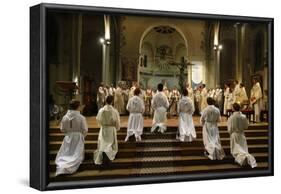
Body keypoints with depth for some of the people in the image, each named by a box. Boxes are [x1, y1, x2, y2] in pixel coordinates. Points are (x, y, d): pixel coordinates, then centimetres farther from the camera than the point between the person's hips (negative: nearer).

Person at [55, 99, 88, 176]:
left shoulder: (65, 117, -9)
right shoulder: (81, 118, -15)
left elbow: (62, 129, -1)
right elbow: (85, 130, -10)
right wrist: (82, 137, 11)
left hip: (68, 138, 2)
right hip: (78, 138, -2)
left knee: (64, 154, 11)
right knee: (77, 154, 7)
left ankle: (61, 166, -17)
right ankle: (69, 166, -17)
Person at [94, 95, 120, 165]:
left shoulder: (101, 110, -8)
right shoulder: (114, 111, -13)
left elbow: (98, 120, 7)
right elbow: (117, 122, -4)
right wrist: (117, 128, 15)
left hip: (103, 129, 2)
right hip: (112, 129, -1)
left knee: (102, 144, 9)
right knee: (111, 144, 17)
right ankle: (107, 152, -2)